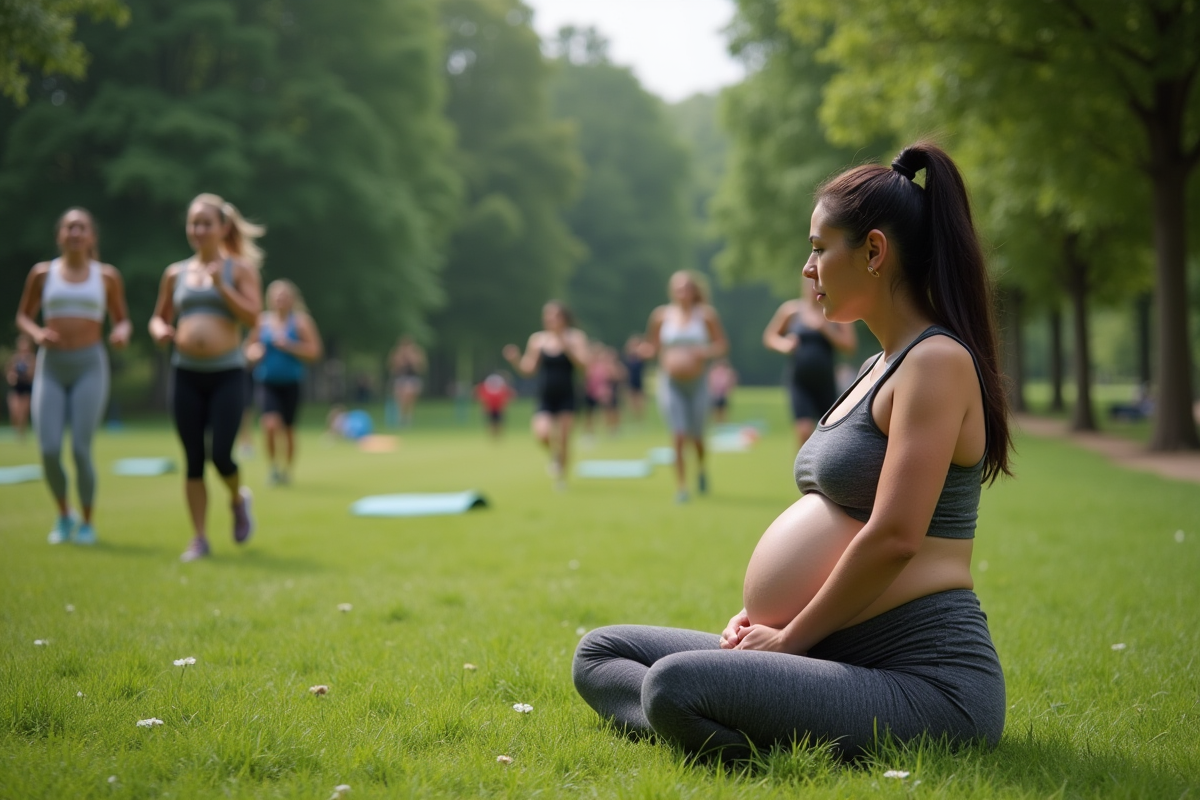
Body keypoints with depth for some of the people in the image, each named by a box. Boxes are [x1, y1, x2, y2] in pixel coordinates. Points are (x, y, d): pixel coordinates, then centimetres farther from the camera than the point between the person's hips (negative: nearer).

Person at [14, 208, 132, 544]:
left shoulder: (107, 276, 4)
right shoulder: (42, 273, 5)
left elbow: (122, 320, 12)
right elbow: (23, 316, 13)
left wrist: (122, 333, -11)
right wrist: (37, 334, -9)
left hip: (90, 367, -1)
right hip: (50, 368, 1)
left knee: (81, 449, -11)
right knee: (49, 451, -10)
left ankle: (88, 522, 10)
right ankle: (64, 516, 16)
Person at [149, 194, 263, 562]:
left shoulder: (239, 269, 2)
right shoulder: (176, 273, 11)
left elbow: (253, 316, -9)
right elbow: (160, 316, 21)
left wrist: (221, 285, -16)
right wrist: (159, 329, -1)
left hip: (227, 373, -3)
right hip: (186, 374, 3)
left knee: (220, 455, -10)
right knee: (193, 460, 2)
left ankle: (239, 500, 23)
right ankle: (199, 538, 10)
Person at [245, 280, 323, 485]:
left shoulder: (300, 321, -3)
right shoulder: (262, 321, 4)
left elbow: (314, 352, -7)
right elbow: (250, 347, 17)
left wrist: (288, 345, -17)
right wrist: (253, 353, -6)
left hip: (291, 382, -1)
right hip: (267, 383, 1)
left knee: (288, 428, 8)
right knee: (271, 423, -19)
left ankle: (287, 470, 27)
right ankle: (274, 465, 1)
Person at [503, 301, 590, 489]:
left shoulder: (576, 337, 0)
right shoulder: (537, 339, 3)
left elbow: (583, 364, -10)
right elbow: (528, 369, 7)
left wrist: (567, 348, -22)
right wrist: (515, 360, -12)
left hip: (566, 397, 0)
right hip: (545, 398, 1)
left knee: (563, 441, -1)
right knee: (542, 432, -23)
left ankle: (561, 477, 21)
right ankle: (554, 455, 12)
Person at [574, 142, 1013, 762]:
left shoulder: (936, 361, -12)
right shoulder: (882, 366, 19)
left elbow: (893, 537, -20)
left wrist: (790, 638, -11)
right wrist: (758, 613, 8)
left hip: (925, 679, -11)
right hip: (839, 656, 11)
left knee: (675, 684, -33)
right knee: (599, 654, 9)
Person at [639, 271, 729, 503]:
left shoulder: (706, 314, -2)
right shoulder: (661, 315, 0)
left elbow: (722, 344, 2)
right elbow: (652, 345, 9)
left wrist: (705, 352, -17)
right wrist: (648, 350, -13)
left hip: (697, 381, 0)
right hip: (670, 382, 0)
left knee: (696, 436, 8)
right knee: (679, 436, -10)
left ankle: (701, 468, 41)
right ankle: (681, 487, -2)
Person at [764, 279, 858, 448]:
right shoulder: (791, 309, 0)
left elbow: (850, 345, -8)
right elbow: (769, 336, 10)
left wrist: (825, 328, -19)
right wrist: (782, 344, -12)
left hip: (825, 382, 1)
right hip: (799, 381, -1)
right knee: (804, 430, -16)